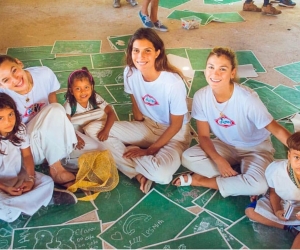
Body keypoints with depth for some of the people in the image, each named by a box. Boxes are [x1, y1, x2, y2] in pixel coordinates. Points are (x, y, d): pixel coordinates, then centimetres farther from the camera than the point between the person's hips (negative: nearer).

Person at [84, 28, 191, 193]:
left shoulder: (173, 83, -27)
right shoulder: (130, 72, -13)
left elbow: (176, 125, -17)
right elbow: (136, 104, 3)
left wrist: (149, 150, -17)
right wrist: (137, 134, 0)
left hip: (174, 134, -5)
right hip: (146, 126, 5)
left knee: (162, 174, -37)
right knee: (92, 129, -12)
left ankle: (126, 151, -5)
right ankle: (140, 174, -15)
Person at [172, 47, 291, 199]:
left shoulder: (247, 99, -30)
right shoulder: (201, 97, -19)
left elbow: (276, 129, -23)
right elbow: (203, 135, -10)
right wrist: (219, 160, -26)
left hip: (255, 149, -2)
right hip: (225, 145, 3)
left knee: (258, 185, -31)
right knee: (188, 158, -22)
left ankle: (199, 180, -12)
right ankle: (238, 181, -14)